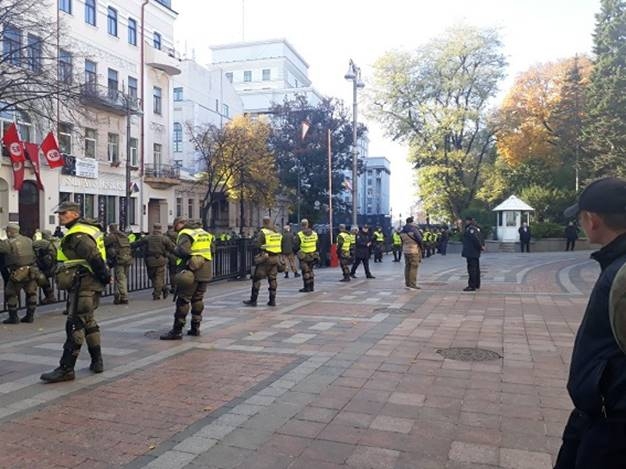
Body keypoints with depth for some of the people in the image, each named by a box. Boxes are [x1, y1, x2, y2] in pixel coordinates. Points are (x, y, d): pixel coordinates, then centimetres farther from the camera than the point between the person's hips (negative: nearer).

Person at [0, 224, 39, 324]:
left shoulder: (9, 243, -10)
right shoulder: (28, 240, 8)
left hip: (18, 273, -5)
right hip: (31, 271, 6)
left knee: (11, 294, 11)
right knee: (31, 293, 16)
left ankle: (13, 317, 13)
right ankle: (30, 316, 21)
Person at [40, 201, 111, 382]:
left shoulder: (77, 235, -17)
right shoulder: (88, 228, 15)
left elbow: (94, 258, -27)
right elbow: (96, 257, 21)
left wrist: (104, 277, -17)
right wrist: (105, 276, 19)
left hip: (83, 286, -11)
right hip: (90, 285, 11)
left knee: (75, 326, -7)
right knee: (88, 322, 18)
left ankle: (66, 369, -3)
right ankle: (97, 361, 27)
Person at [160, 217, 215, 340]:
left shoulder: (185, 234, -7)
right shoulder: (205, 233, 16)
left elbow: (183, 251, -22)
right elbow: (212, 249, 17)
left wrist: (175, 250, -3)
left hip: (192, 270, -7)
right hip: (206, 272, 7)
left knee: (183, 300, -3)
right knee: (197, 299, 16)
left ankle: (177, 331, -1)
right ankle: (195, 328, 21)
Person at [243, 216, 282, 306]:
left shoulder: (262, 232, -9)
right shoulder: (277, 232, 10)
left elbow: (256, 244, -13)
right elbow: (281, 245, 14)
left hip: (264, 258, -6)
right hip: (275, 258, 6)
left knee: (257, 278, 1)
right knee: (272, 279, 11)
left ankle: (253, 300, 3)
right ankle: (272, 300, 11)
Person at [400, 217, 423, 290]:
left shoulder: (402, 231, 9)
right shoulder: (414, 230, -14)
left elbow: (402, 241, 12)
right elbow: (419, 239, -11)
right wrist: (422, 246, 6)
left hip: (405, 250, 8)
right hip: (414, 251, -8)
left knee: (407, 266, 13)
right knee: (413, 267, -5)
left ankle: (407, 283, 18)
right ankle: (412, 284, -6)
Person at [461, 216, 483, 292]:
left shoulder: (470, 229, -17)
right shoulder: (476, 228, 16)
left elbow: (476, 239, -24)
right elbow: (477, 239, 18)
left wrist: (480, 247, -14)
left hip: (471, 253, -11)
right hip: (475, 253, 11)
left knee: (471, 269, -8)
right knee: (476, 269, 15)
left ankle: (472, 286, -7)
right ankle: (477, 285, 24)